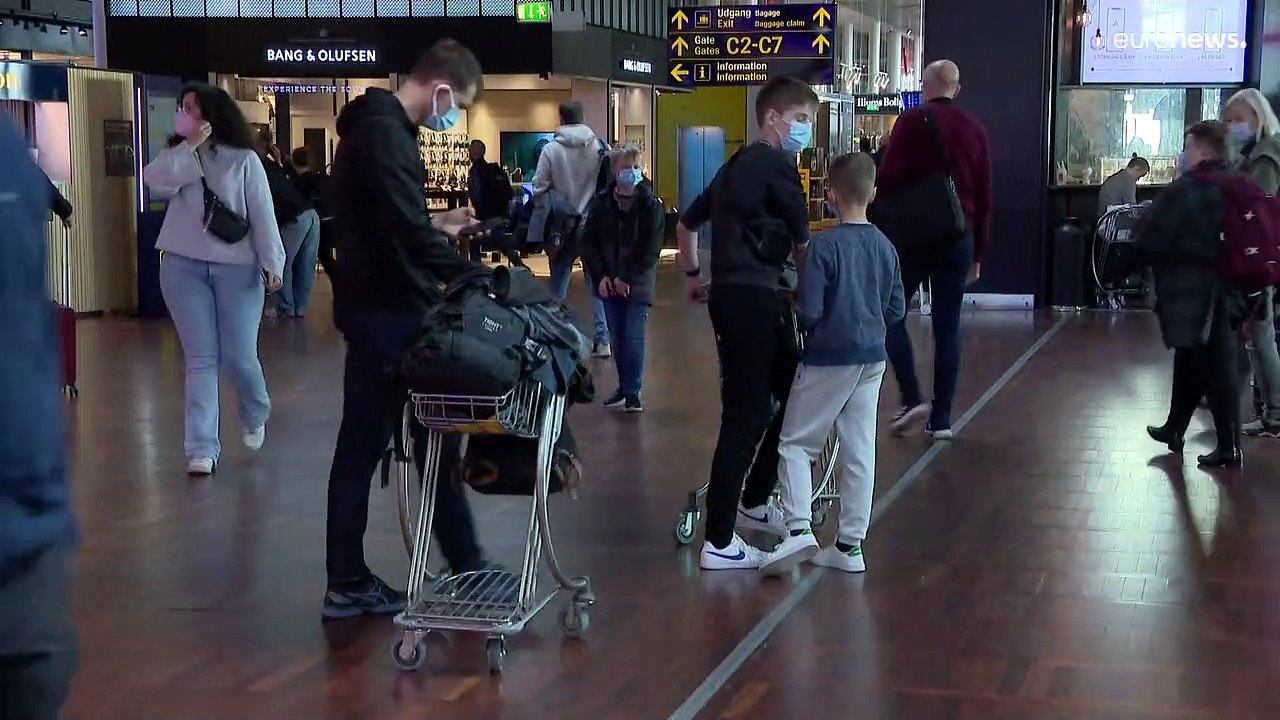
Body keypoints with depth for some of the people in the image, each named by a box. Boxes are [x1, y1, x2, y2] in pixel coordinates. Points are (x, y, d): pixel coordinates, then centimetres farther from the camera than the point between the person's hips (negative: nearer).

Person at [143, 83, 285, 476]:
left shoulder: (244, 160, 1)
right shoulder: (178, 156, 11)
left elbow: (262, 214, -3)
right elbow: (154, 182, -10)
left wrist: (272, 264, -9)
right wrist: (189, 145, -11)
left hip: (236, 267, -2)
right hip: (183, 267, 3)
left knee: (239, 357, -1)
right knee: (200, 359, 0)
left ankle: (256, 416, 32)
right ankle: (202, 448, 1)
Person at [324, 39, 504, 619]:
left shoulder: (377, 126, 16)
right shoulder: (384, 133, -18)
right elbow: (407, 234, -26)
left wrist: (438, 224, 22)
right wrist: (477, 277, -22)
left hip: (378, 308, 10)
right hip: (388, 312, -10)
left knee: (363, 445, 10)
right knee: (432, 442, -1)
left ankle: (348, 584, 14)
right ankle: (466, 570, 10)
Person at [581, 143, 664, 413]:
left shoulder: (651, 205, -5)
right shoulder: (602, 203, 4)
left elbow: (651, 249, -10)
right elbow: (588, 242, 5)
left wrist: (627, 278, -14)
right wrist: (601, 275, -6)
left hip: (637, 284, -3)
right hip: (609, 284, 3)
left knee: (634, 337, -6)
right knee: (617, 338, 9)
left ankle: (632, 392, 1)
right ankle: (624, 387, 21)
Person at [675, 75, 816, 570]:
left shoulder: (739, 165, 20)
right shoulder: (776, 164, -8)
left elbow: (686, 223, 27)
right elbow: (801, 244, -4)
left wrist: (692, 276, 34)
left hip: (731, 292, 10)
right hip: (753, 297, -10)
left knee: (792, 396, 18)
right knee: (747, 414, -8)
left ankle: (754, 501, 27)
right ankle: (719, 542, -7)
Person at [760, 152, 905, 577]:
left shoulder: (824, 246, -15)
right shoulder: (885, 247, 2)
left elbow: (808, 311, -17)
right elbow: (897, 309, 8)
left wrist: (799, 324, 4)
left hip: (828, 359, -5)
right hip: (871, 359, 5)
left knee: (795, 443, 5)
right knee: (860, 451, 8)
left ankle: (799, 527, -12)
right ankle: (850, 545, 13)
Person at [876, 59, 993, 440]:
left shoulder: (911, 122, -4)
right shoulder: (975, 130, 9)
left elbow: (888, 181, -11)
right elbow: (984, 197, 11)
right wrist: (977, 254, 17)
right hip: (958, 237, 4)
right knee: (948, 326, 6)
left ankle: (912, 398, -6)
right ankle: (941, 418, 6)